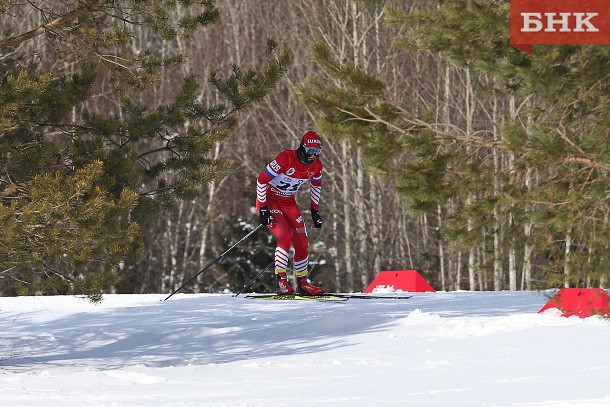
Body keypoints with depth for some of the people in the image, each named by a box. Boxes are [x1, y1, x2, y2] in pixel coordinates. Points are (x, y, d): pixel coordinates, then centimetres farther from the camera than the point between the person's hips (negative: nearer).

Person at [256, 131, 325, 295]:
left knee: (301, 243, 1)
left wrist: (315, 210, 13)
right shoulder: (286, 158, -27)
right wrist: (263, 208, -23)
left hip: (289, 203, 6)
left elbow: (316, 185, 15)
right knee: (285, 237, -24)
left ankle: (302, 283, 13)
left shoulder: (316, 166, -7)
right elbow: (261, 180, -23)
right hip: (269, 200, -6)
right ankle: (281, 280, -21)